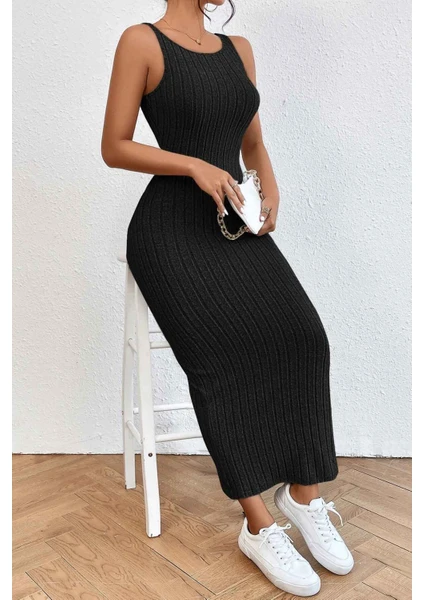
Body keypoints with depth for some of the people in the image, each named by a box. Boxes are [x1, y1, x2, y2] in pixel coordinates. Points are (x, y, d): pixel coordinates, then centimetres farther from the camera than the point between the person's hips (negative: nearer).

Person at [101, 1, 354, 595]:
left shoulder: (239, 49, 18)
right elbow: (114, 148, -3)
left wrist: (271, 191, 3)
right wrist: (196, 165, -15)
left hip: (238, 221, 5)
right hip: (172, 227, -5)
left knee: (299, 333, -20)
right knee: (223, 348, -26)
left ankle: (304, 493, -10)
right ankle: (258, 525, -16)